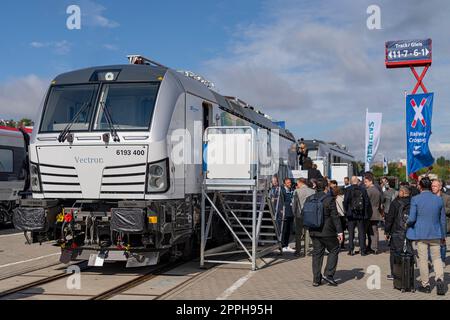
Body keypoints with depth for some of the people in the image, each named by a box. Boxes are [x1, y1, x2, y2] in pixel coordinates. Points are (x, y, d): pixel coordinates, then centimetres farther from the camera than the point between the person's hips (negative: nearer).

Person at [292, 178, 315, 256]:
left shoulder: (297, 191, -7)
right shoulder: (313, 191, -1)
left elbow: (294, 204, -3)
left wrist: (295, 213, 10)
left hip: (299, 215, -2)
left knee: (298, 234, 10)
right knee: (307, 233, 8)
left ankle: (298, 251, 13)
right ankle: (306, 251, 8)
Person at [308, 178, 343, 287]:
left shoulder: (309, 199, 4)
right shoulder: (329, 199, -12)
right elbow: (335, 216, -13)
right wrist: (339, 231, -10)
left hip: (314, 232, 5)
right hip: (327, 232, -5)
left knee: (317, 254, 11)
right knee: (334, 251, 11)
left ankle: (316, 279, 11)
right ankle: (328, 274, 1)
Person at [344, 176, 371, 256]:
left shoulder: (348, 190, -5)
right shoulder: (363, 190, 0)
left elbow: (345, 202, -8)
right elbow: (367, 202, 1)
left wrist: (346, 211, 6)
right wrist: (366, 214, 8)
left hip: (351, 214, -1)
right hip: (361, 215, 1)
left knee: (351, 233, 6)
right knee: (362, 232, 6)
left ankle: (351, 250, 4)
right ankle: (362, 250, 5)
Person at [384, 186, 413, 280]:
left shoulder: (395, 203, -8)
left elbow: (389, 218, -6)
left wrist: (387, 232, 0)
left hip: (397, 233, -4)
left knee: (394, 253, 5)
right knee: (409, 253, 9)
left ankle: (394, 274, 6)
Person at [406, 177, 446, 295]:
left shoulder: (415, 199, -9)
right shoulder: (439, 200, 2)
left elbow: (412, 218, -13)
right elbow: (442, 220, 8)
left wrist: (407, 224, 10)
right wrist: (443, 236, 17)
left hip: (420, 234, -3)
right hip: (435, 234, 3)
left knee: (423, 259, 6)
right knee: (437, 258, 13)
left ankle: (425, 285, 12)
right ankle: (439, 279, -6)